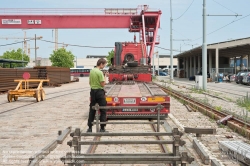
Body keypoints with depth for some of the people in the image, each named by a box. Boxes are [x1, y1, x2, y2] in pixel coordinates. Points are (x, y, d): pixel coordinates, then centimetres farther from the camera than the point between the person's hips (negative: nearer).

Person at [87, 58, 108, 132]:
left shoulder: (91, 71, 8)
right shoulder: (100, 72, -15)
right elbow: (103, 84, -16)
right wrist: (105, 77, -7)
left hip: (93, 91, 7)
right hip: (99, 92, -7)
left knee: (92, 110, 12)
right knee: (103, 110, 2)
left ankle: (90, 128, 14)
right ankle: (102, 128, 2)